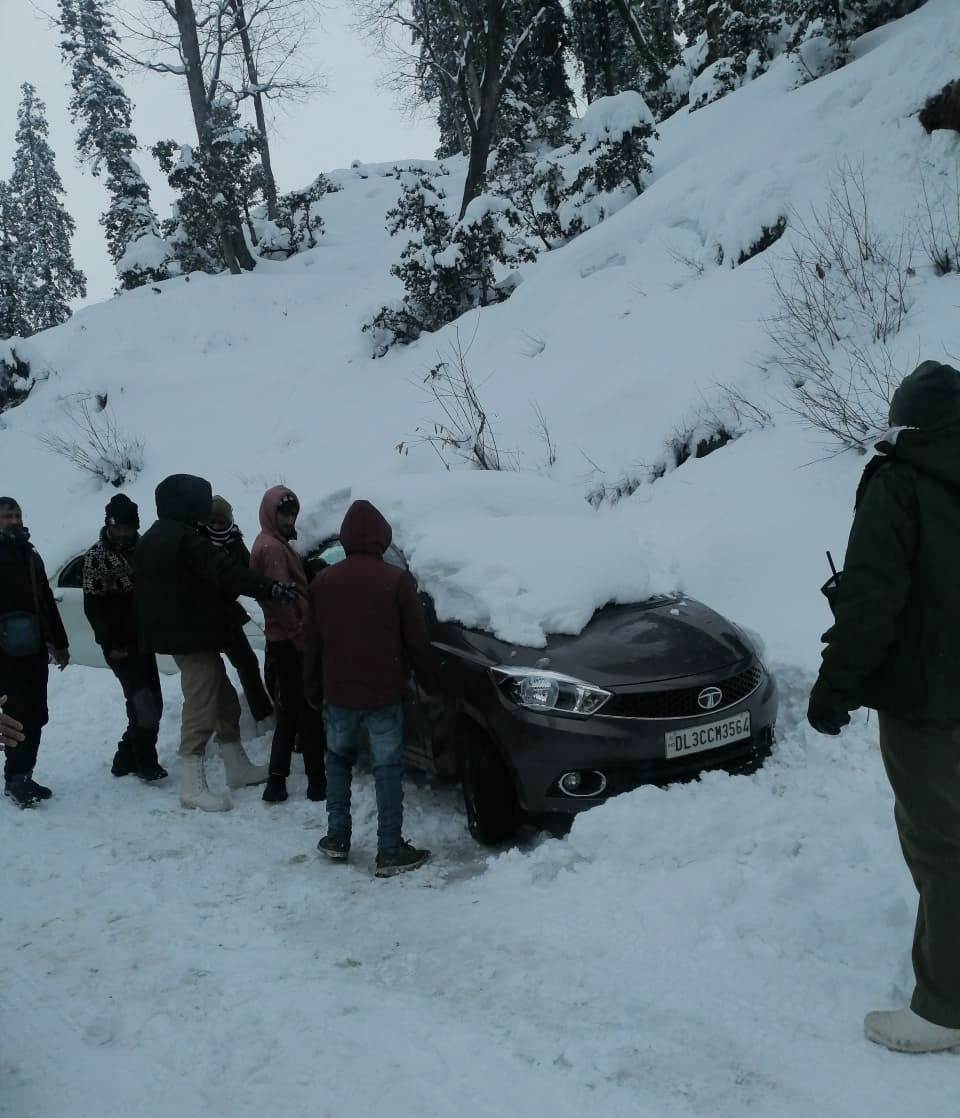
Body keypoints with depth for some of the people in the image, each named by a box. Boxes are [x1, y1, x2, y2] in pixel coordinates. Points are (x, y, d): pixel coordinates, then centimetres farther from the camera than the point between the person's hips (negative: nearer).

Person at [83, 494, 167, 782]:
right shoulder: (96, 556, -3)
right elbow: (92, 606, -7)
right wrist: (111, 644, -13)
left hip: (143, 640, 6)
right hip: (120, 645, -6)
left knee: (151, 705, 7)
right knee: (144, 705, -12)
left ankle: (126, 759, 20)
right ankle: (146, 764, 0)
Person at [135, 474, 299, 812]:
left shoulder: (150, 540, 15)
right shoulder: (184, 538, -17)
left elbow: (143, 591, 22)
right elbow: (225, 572, -24)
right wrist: (269, 588, -25)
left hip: (175, 634, 10)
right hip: (194, 638, -10)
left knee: (224, 701, 18)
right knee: (201, 709, -6)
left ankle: (238, 768, 26)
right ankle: (192, 787, -2)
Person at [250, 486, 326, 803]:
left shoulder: (273, 544, 18)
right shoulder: (272, 548, -15)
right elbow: (281, 598, -21)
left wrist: (300, 633, 19)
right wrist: (301, 636, -20)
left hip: (284, 641, 10)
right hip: (291, 642, -10)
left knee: (289, 714, 14)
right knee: (309, 712, -3)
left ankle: (277, 781, 16)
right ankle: (317, 782, 4)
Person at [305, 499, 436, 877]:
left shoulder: (323, 581, 3)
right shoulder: (396, 580, -8)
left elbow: (313, 643, 7)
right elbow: (416, 639, -5)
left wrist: (313, 689, 17)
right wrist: (427, 679, 8)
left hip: (338, 692, 3)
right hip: (384, 692, -3)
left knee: (337, 760, 21)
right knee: (387, 768, 4)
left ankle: (337, 838, 22)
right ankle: (390, 851, 6)